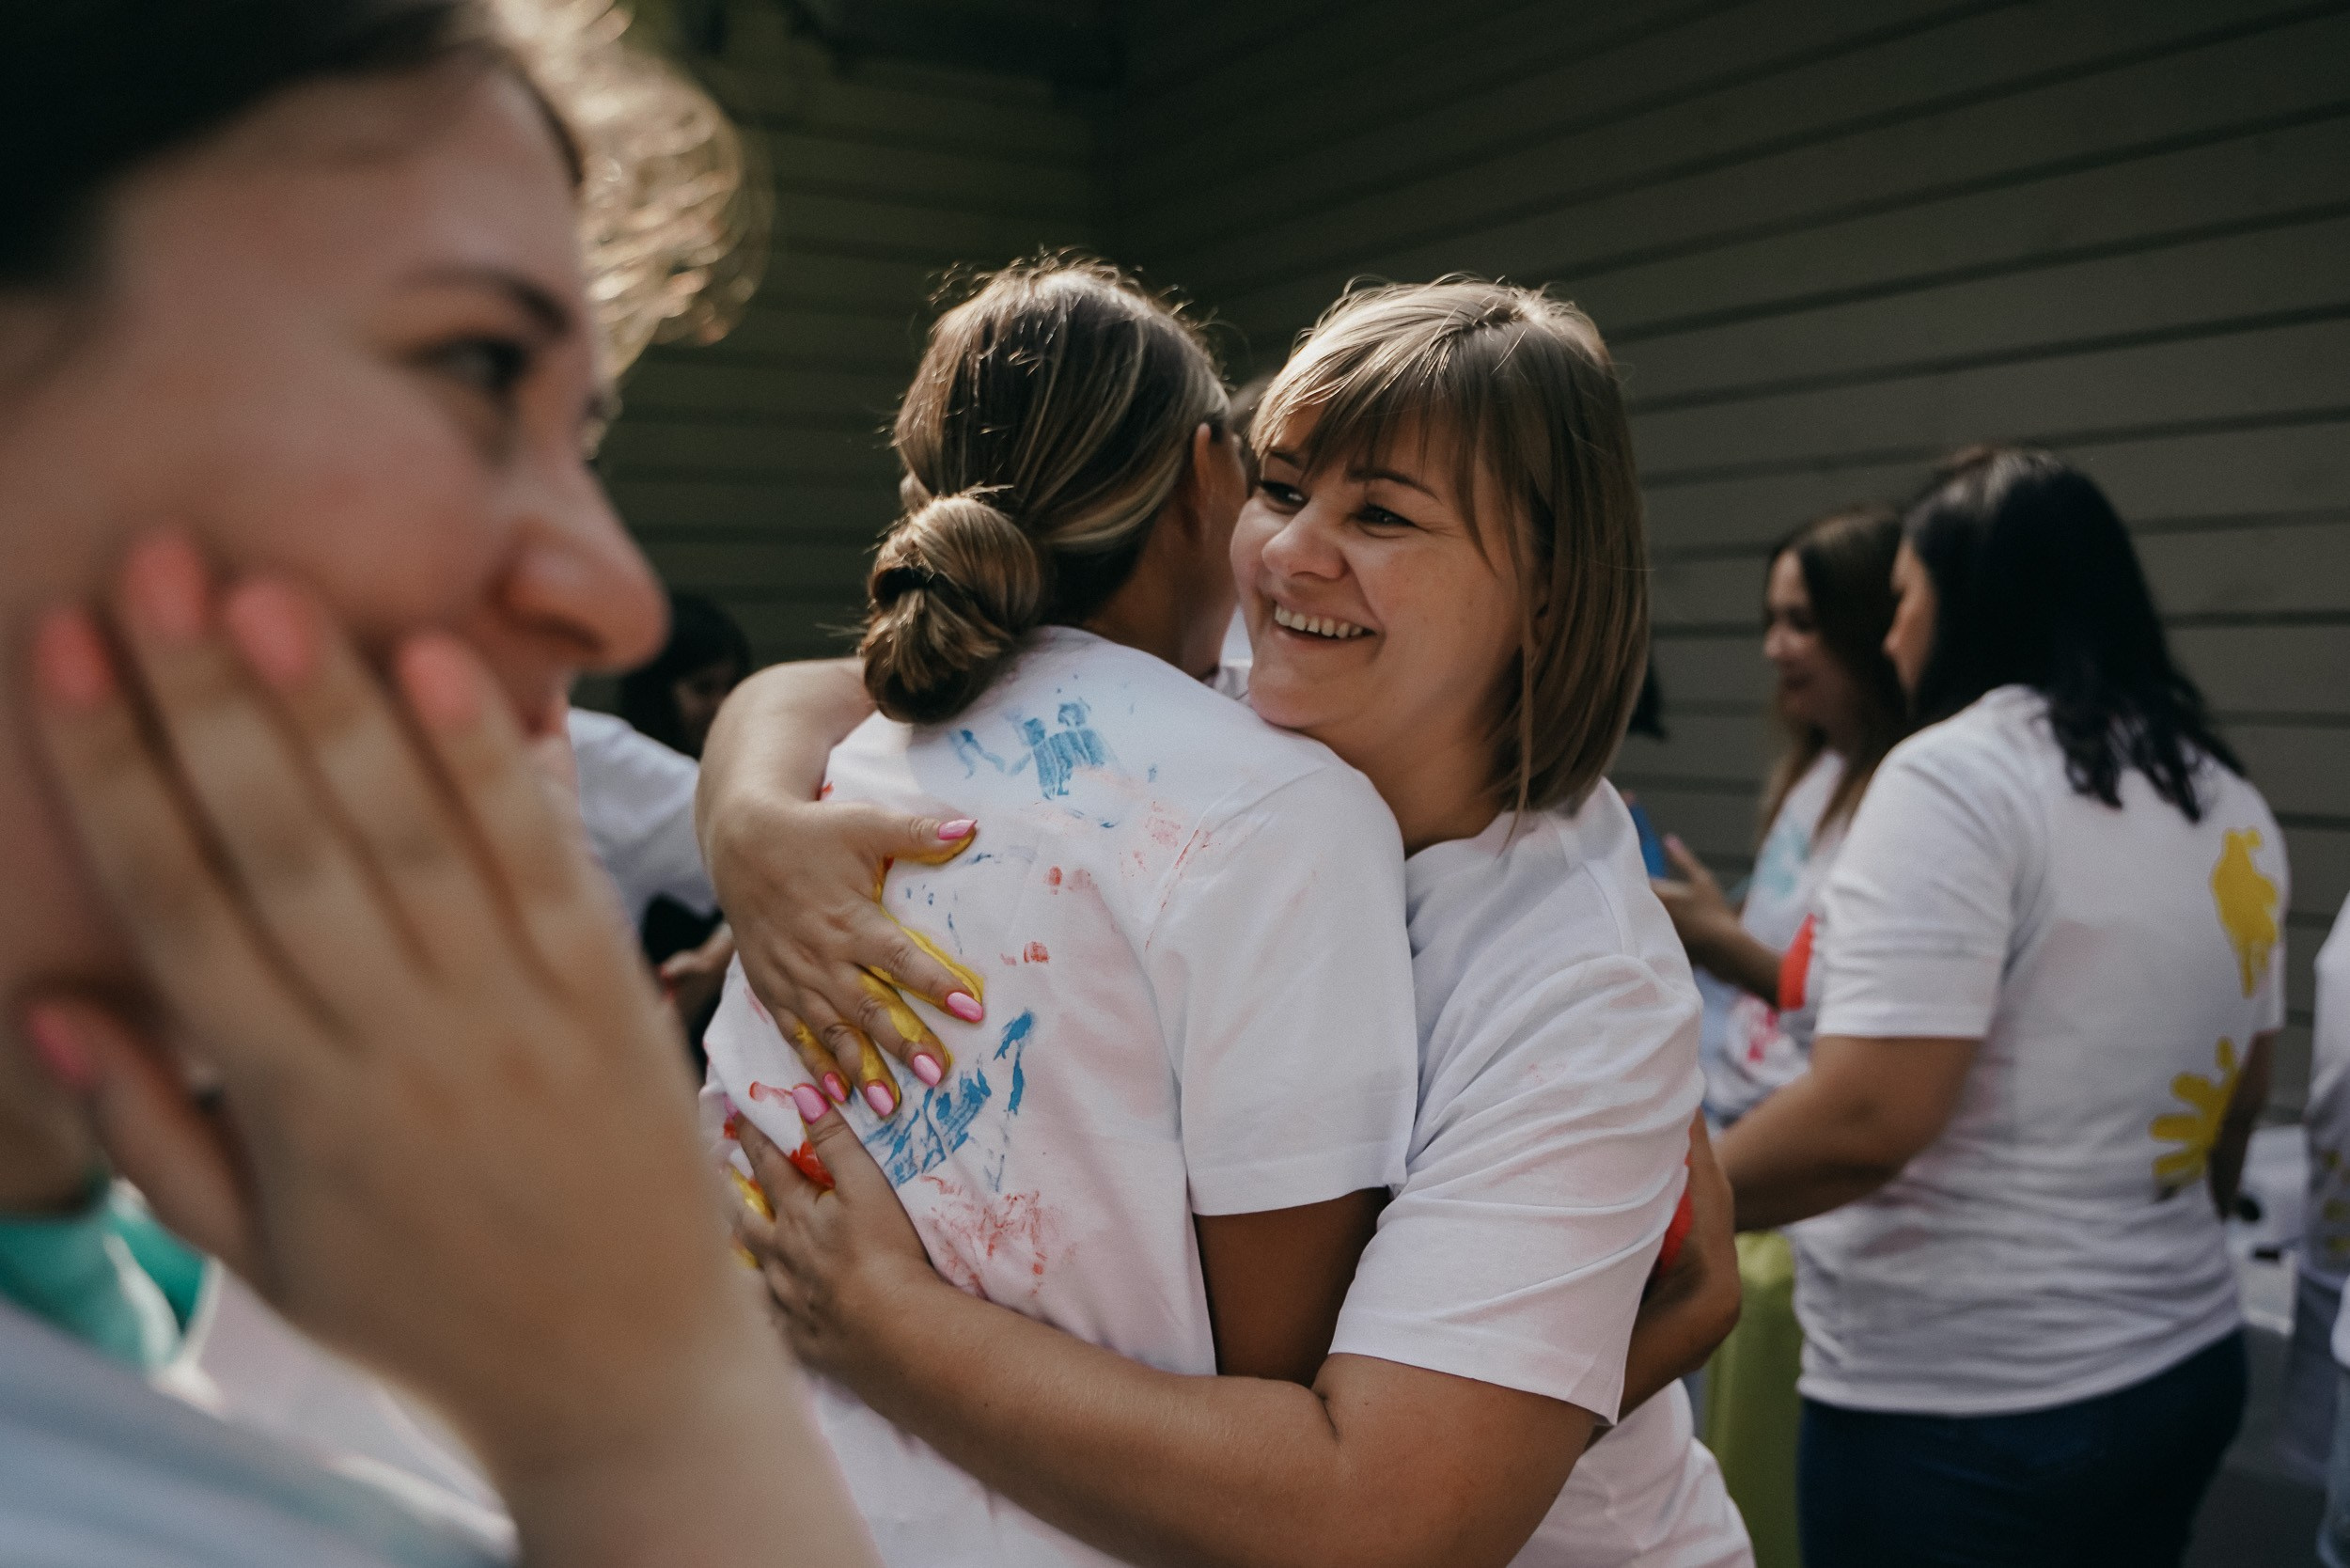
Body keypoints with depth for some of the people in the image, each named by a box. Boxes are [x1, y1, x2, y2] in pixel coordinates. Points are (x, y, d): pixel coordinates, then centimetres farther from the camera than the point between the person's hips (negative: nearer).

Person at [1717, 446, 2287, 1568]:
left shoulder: (1953, 775, -17)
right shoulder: (2225, 799, 8)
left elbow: (1869, 1115, -24)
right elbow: (2238, 1099, 17)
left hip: (1963, 1407, -8)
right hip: (2190, 1362, 8)